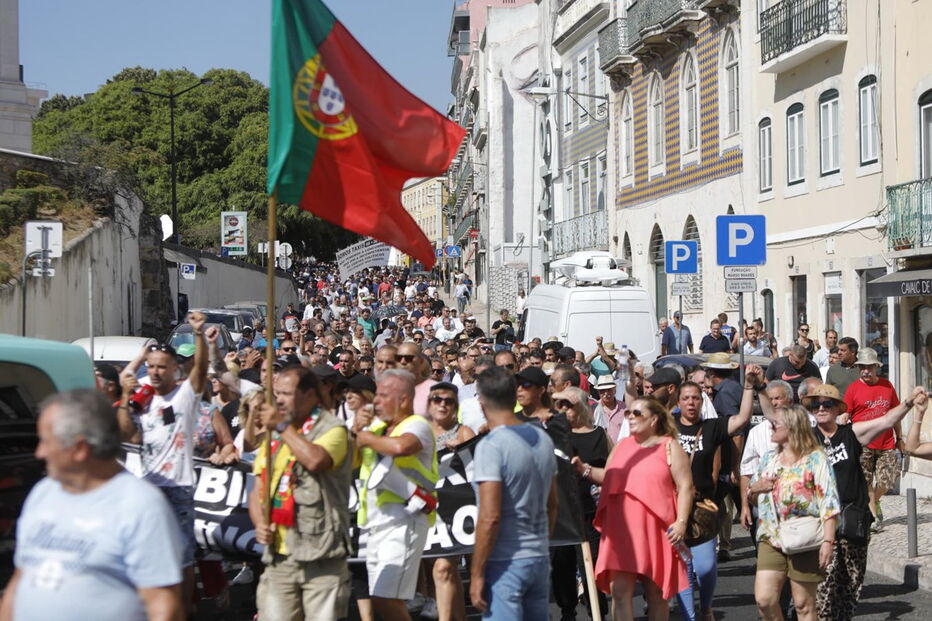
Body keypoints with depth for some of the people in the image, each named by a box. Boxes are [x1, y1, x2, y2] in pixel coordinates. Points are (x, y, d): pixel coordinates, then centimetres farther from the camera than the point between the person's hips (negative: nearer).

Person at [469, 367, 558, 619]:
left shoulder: (491, 446, -15)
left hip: (505, 562, -7)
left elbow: (490, 517, -19)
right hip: (540, 558, 7)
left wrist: (476, 574, -14)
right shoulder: (542, 439, 8)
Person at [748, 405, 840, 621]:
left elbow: (829, 503, -9)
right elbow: (753, 498, 23)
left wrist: (828, 540, -17)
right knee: (763, 598, -5)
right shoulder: (769, 458, 15)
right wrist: (755, 488, -1)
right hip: (771, 538, 5)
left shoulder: (816, 459, -4)